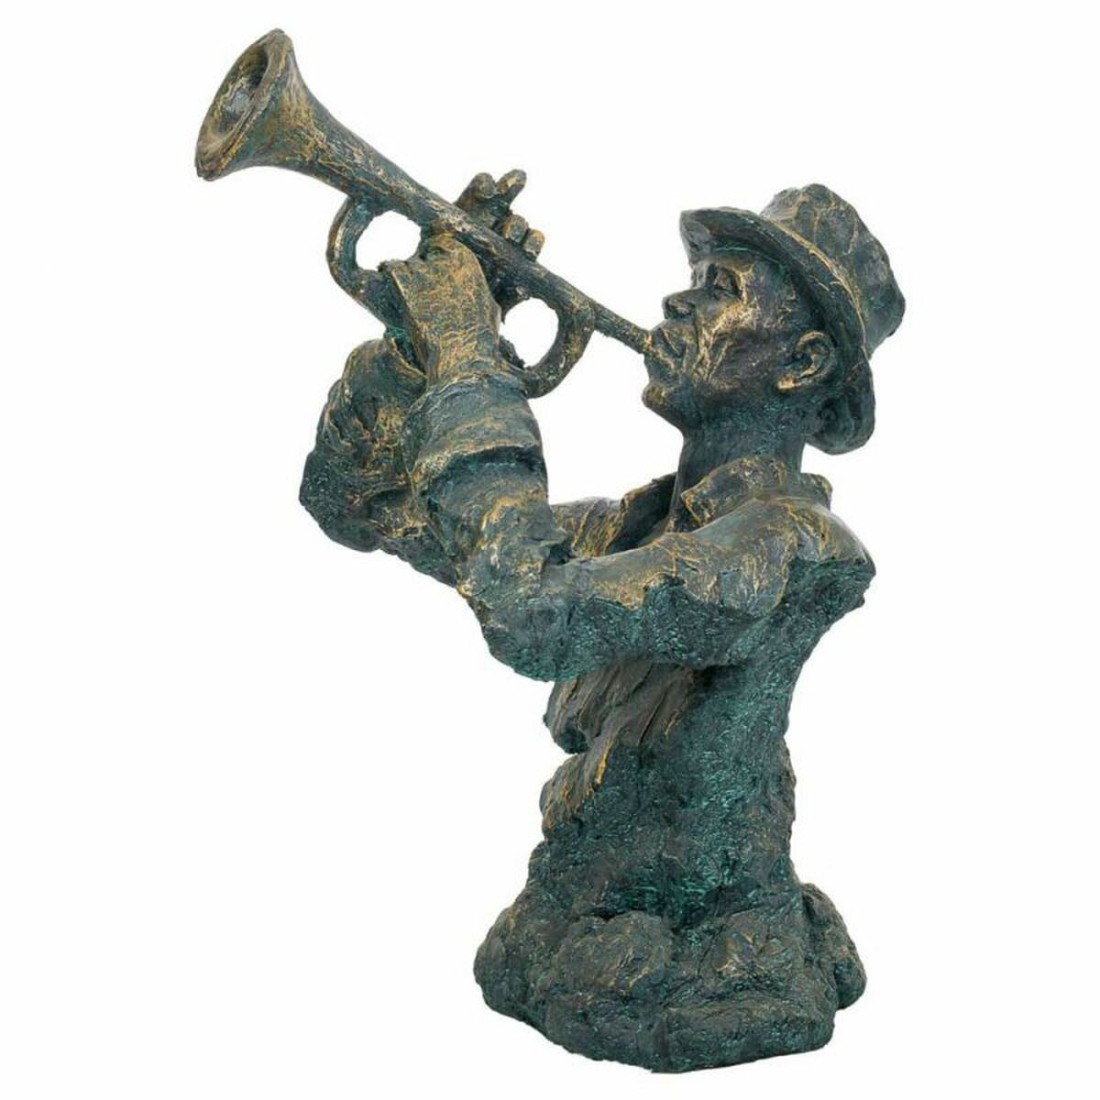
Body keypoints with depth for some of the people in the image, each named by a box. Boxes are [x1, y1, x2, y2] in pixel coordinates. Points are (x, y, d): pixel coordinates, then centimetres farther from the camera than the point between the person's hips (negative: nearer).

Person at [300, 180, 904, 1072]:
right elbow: (359, 499, 8)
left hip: (686, 1008, -6)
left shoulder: (790, 547, -19)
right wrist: (427, 327, -4)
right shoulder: (634, 526, 4)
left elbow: (533, 614, -35)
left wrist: (472, 360, -24)